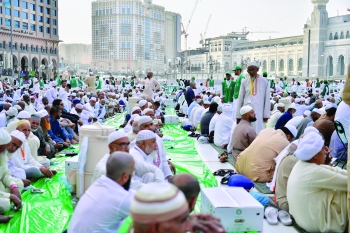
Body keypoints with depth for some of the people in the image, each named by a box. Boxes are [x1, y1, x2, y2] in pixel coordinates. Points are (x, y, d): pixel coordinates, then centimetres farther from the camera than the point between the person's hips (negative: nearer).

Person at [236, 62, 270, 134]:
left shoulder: (264, 82, 2)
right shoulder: (244, 82, 6)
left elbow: (267, 99, 3)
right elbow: (240, 99, 8)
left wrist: (266, 115, -1)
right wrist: (238, 115, 5)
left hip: (258, 112, -2)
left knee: (258, 133, -5)